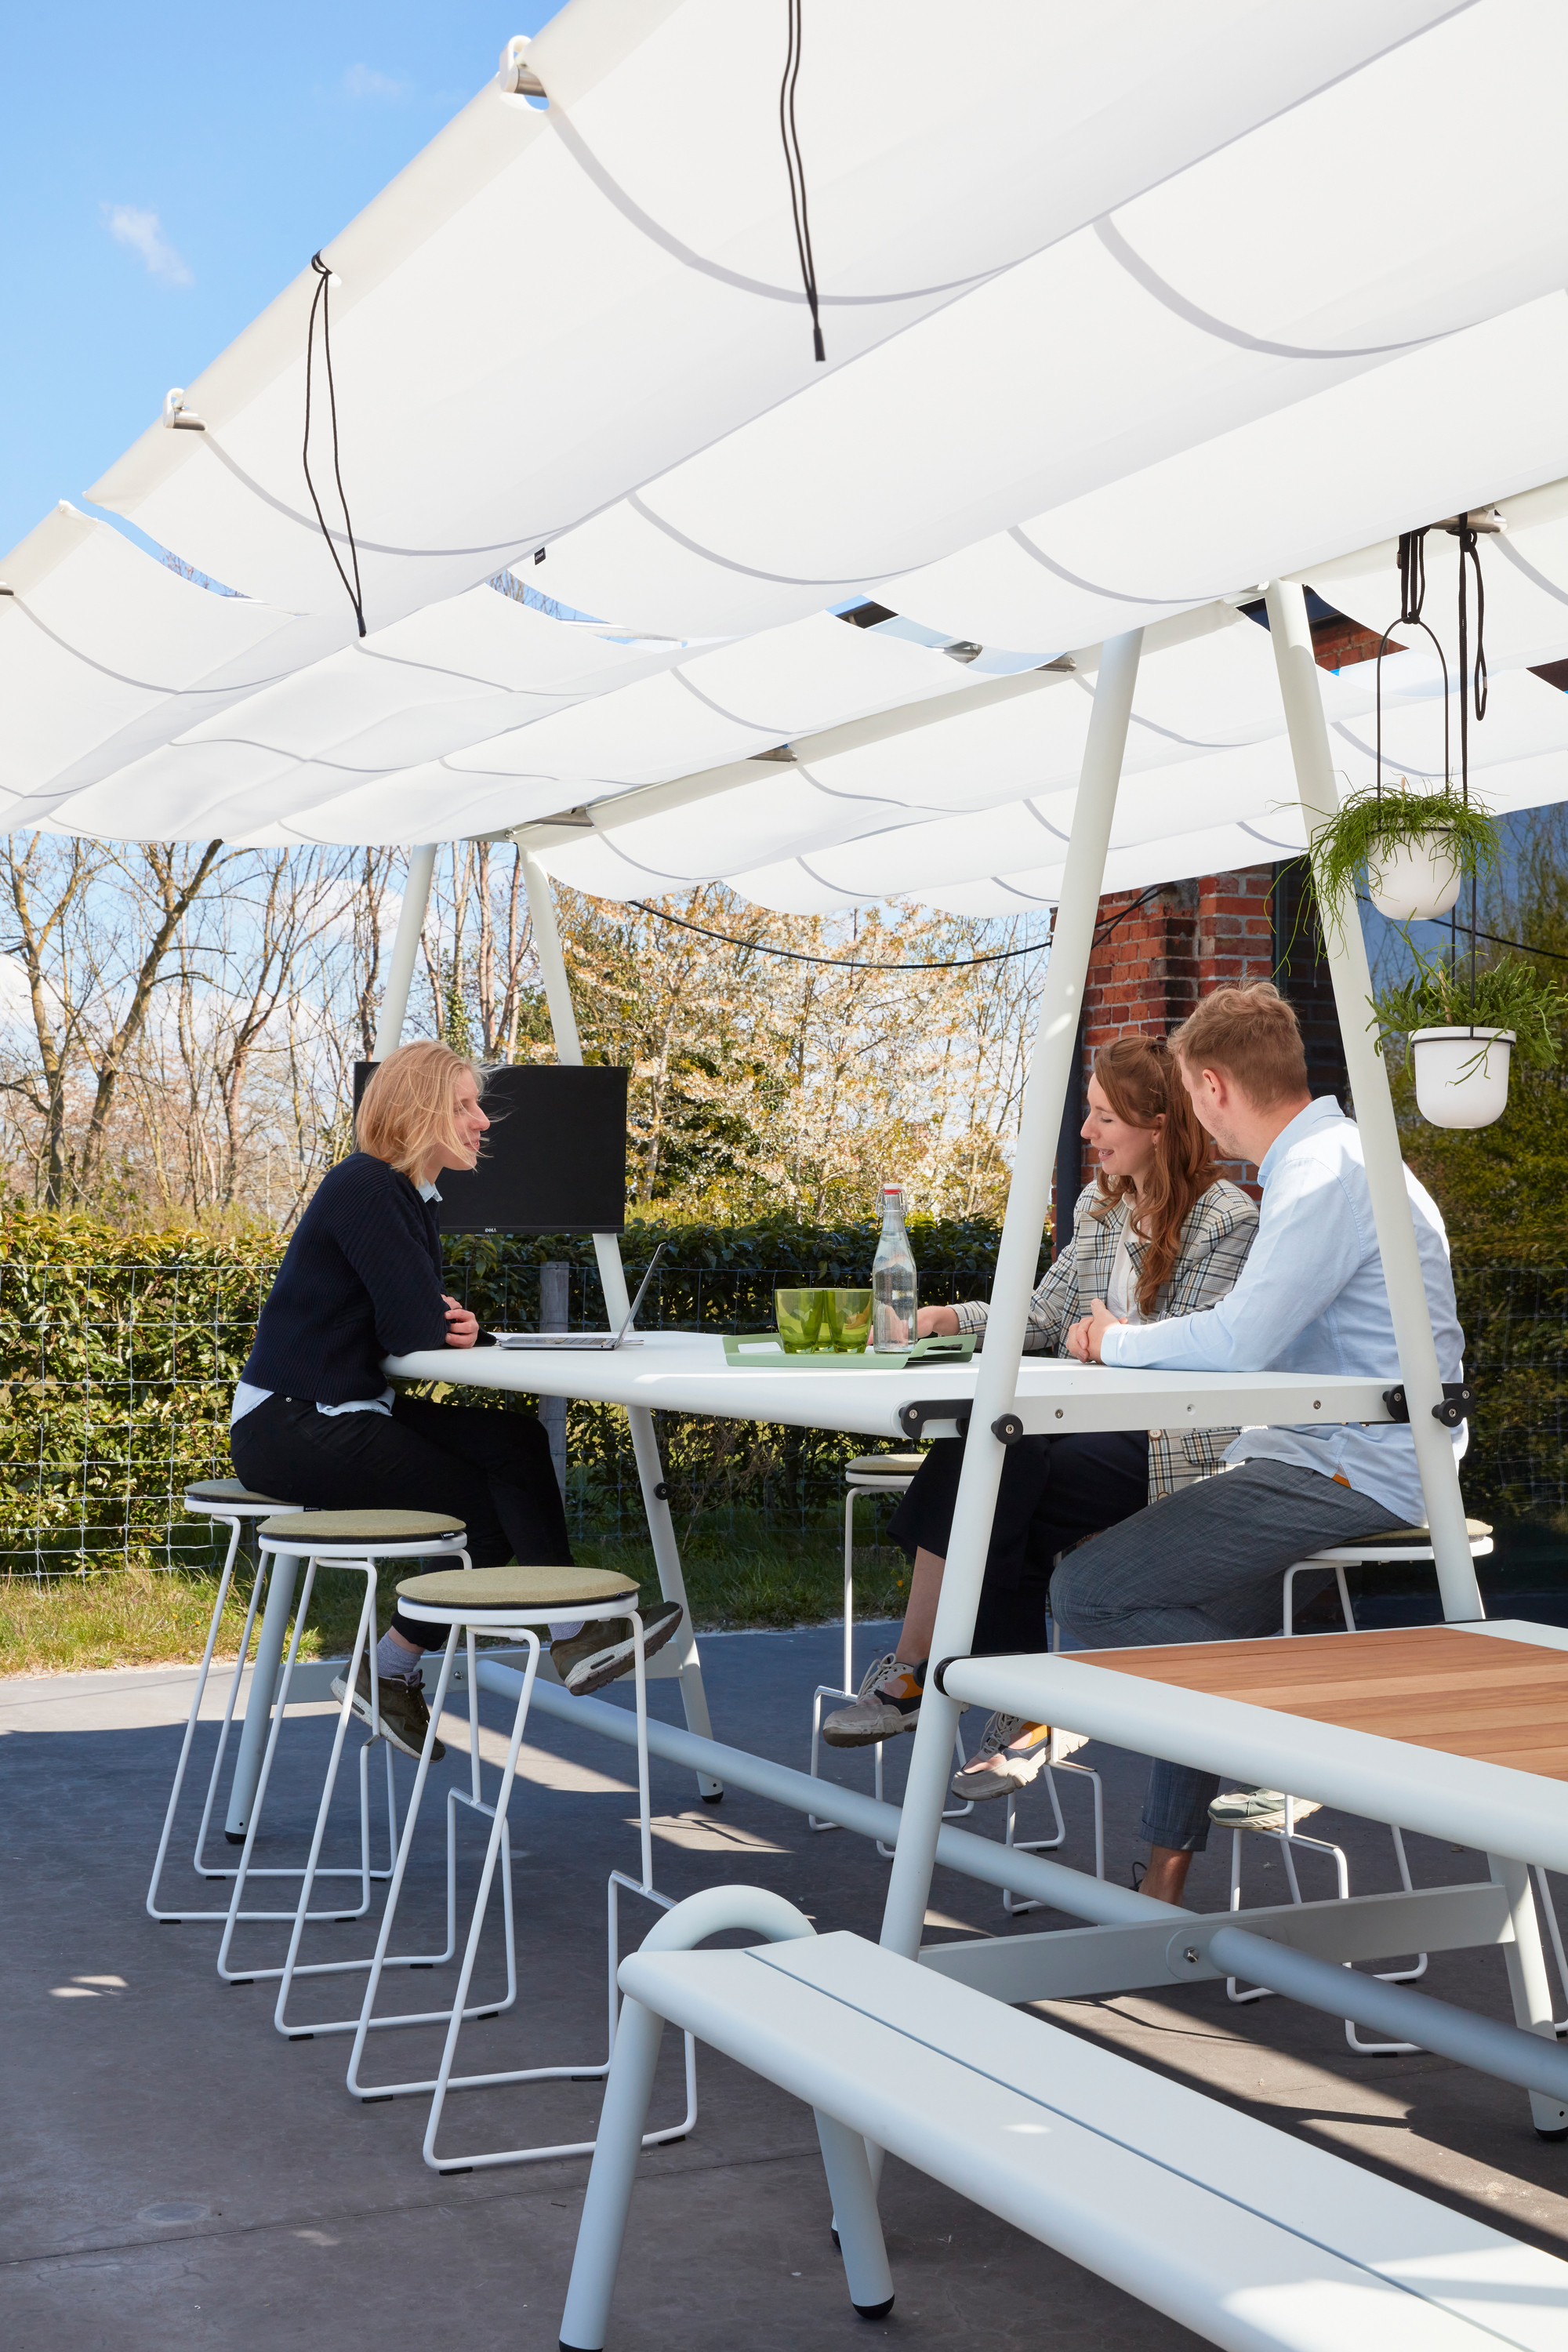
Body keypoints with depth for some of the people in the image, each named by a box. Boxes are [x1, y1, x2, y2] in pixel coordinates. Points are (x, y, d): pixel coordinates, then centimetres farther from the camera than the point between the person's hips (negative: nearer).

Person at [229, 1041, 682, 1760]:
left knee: (514, 1443, -7)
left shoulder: (415, 1195, 13)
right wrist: (461, 1330, 1)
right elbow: (414, 1333, -21)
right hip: (289, 1425, -9)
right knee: (489, 1507, -10)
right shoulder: (366, 1189, -17)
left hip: (346, 1415, 9)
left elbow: (431, 1325, 12)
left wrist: (460, 1329, -11)